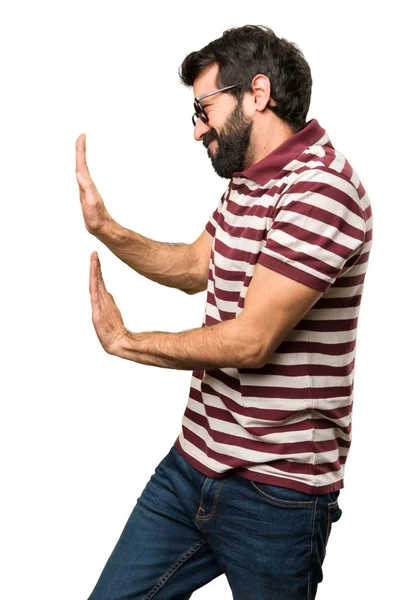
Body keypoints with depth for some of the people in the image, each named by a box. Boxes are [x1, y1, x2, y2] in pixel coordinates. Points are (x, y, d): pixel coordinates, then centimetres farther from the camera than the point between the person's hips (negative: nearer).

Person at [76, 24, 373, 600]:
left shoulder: (319, 187, -20)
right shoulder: (247, 178, 11)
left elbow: (251, 341, -23)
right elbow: (196, 267, 21)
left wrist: (126, 342, -8)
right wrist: (105, 227, 6)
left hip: (274, 490, -8)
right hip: (194, 462, 8)